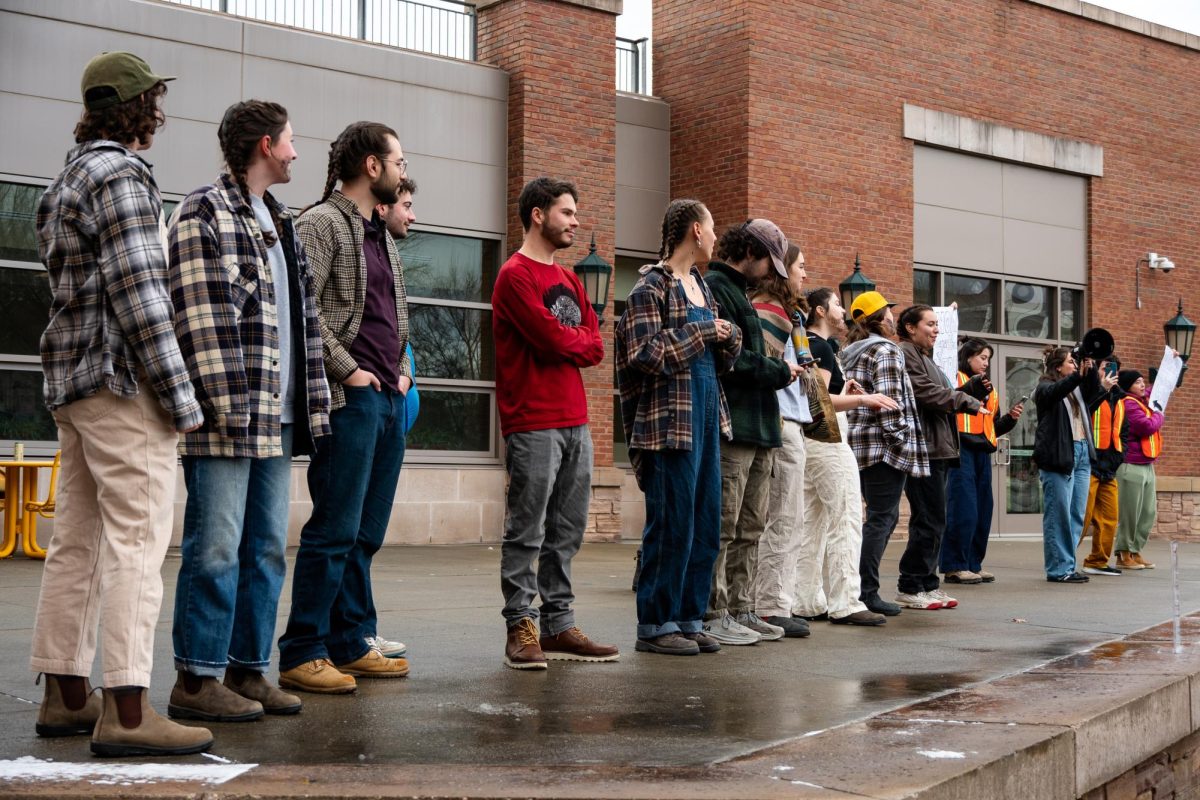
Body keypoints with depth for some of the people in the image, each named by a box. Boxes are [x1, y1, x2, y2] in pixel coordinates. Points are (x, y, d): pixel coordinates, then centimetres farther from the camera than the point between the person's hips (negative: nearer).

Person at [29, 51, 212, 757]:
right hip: (124, 380, -10)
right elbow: (136, 292, -18)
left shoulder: (71, 176, 21)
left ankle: (66, 696, 15)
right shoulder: (120, 174, -10)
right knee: (136, 541, -12)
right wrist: (180, 399, -16)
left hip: (75, 381, 10)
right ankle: (127, 710, -14)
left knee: (78, 542, 10)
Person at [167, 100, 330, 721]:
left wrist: (312, 406, 13)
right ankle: (196, 679, 3)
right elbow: (201, 316, -13)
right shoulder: (205, 213, -4)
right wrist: (227, 404, -18)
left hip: (275, 419, 9)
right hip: (226, 419, -8)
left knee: (267, 549, 10)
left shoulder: (279, 224, 22)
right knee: (216, 548, -5)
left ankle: (248, 670, 18)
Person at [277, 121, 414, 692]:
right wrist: (348, 370, -14)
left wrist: (402, 369, 14)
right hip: (350, 399, -9)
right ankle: (302, 655, -3)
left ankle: (350, 644, 18)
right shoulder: (321, 224, -5)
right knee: (335, 530, -9)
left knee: (366, 533, 11)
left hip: (389, 399, 9)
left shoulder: (382, 235, 21)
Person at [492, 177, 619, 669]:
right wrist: (576, 339, 3)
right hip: (533, 424, -8)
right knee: (526, 533, -5)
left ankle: (558, 626, 15)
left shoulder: (569, 280, 20)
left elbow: (594, 347, 12)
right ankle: (520, 629, 0)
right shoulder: (516, 276, -6)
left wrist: (563, 343, -4)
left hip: (575, 422, 8)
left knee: (566, 534, 9)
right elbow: (554, 340, -16)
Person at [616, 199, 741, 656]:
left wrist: (728, 338, 1)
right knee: (671, 524, -6)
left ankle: (688, 619, 17)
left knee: (705, 526, 9)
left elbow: (721, 361, 23)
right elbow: (645, 354, -16)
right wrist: (701, 332, -13)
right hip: (668, 421, -8)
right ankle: (656, 624, 3)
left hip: (706, 417, 9)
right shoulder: (651, 287, -7)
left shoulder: (700, 286, 18)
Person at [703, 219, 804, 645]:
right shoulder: (715, 288, -9)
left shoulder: (736, 291, 23)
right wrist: (779, 371, -8)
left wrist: (779, 369, 9)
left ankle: (740, 610, 18)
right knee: (723, 526, -6)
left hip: (756, 428, 11)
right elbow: (728, 358, -19)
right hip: (731, 428, -11)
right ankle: (713, 615, -1)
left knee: (750, 527, 12)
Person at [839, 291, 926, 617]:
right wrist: (901, 440, -14)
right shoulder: (886, 350, -9)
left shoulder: (851, 352, 18)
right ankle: (866, 593, -7)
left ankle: (860, 588, 14)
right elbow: (889, 401, -17)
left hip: (860, 444, 9)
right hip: (884, 446, -9)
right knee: (881, 518, -6)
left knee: (882, 516, 15)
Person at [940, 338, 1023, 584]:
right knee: (963, 509, -11)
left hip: (982, 453, 8)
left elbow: (995, 427, 24)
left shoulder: (989, 390, 23)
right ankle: (954, 566, -6)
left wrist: (1010, 418, 8)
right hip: (961, 451, -8)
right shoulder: (955, 380, 1)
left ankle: (973, 564, 14)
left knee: (983, 511, 7)